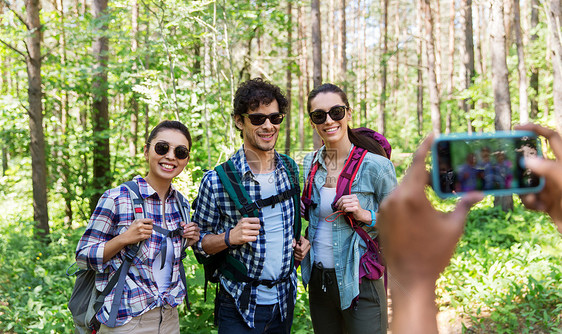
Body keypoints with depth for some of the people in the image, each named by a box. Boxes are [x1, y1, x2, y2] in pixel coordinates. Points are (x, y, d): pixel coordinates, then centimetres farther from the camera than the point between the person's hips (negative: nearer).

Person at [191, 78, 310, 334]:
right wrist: (231, 237, -23)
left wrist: (300, 241, -1)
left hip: (285, 300, 5)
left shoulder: (289, 171, 1)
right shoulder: (216, 181, -14)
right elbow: (199, 242, -5)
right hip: (240, 305, -4)